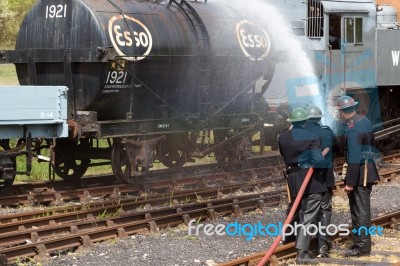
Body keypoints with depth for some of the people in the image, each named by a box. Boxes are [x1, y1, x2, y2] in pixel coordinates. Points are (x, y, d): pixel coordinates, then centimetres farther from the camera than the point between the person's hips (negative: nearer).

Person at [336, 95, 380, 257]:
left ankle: (362, 246, 4)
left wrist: (349, 182, -21)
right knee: (362, 208, 18)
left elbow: (354, 158, -24)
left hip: (360, 173, -9)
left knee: (360, 210, -2)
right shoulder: (365, 121, 6)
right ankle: (362, 242, 27)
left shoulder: (352, 129, -23)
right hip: (369, 170, 9)